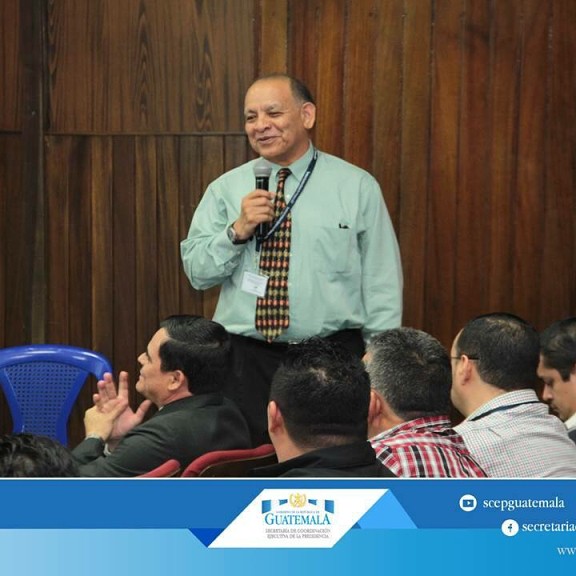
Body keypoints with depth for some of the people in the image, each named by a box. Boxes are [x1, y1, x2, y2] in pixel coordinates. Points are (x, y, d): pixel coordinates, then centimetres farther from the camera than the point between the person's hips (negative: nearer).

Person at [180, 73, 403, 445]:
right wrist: (238, 230, -12)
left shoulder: (357, 187, 3)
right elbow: (197, 272, 3)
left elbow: (382, 284, 2)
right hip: (249, 359, 1)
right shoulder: (225, 190, 8)